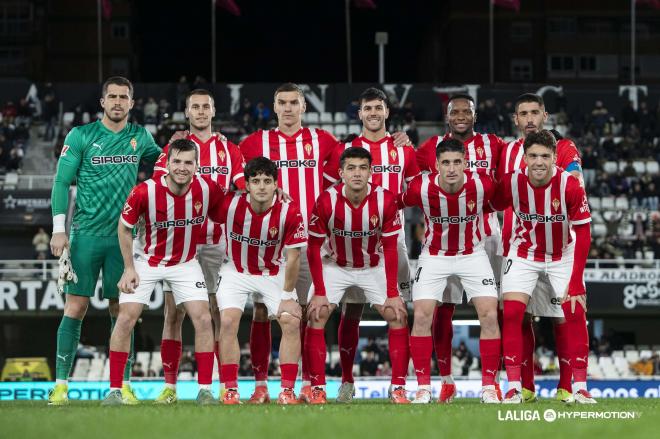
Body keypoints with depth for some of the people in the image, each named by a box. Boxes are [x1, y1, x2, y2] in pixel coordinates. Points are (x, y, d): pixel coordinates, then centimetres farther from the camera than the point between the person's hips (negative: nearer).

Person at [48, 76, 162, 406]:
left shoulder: (140, 137, 9)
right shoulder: (81, 136, -1)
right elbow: (61, 182, -2)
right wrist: (58, 229, -9)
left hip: (123, 236, 3)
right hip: (86, 234, -2)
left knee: (121, 310, 3)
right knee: (76, 307, -5)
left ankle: (123, 385, 8)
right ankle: (61, 384, -1)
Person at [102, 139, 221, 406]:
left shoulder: (207, 189, -20)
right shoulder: (145, 192, -25)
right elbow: (124, 227, -9)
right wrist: (129, 269, -10)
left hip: (185, 263, 2)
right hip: (146, 261, -1)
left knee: (203, 319, -10)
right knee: (126, 319, -9)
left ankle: (205, 389, -2)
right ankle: (115, 390, -1)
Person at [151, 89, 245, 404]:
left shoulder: (230, 151, 11)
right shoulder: (173, 148, 8)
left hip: (217, 242, 1)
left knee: (222, 315, 0)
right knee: (174, 314, -2)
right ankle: (169, 386, 0)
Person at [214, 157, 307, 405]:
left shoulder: (289, 213, -21)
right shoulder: (229, 206, -21)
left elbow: (293, 257, -13)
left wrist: (287, 296, -10)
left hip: (274, 274, 0)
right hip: (236, 272, 0)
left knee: (292, 322, -13)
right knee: (228, 321, -18)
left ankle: (287, 390, -7)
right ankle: (230, 390, -11)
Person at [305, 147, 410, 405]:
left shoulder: (385, 200, -22)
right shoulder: (327, 201, -24)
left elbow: (390, 250, -13)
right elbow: (313, 248, -13)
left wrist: (392, 294, -16)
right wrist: (319, 292, -16)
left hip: (374, 266, 1)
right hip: (335, 266, -1)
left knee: (397, 316, -11)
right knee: (316, 316, -15)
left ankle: (398, 389, -4)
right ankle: (317, 388, -8)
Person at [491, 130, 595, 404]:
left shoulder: (570, 186, -25)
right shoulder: (511, 183, -21)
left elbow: (583, 235, -19)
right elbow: (491, 207, -2)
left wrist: (576, 282, -22)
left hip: (563, 255, -1)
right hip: (523, 254, 1)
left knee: (576, 313, -10)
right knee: (511, 312, -13)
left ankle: (580, 388, -2)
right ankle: (514, 388, -8)